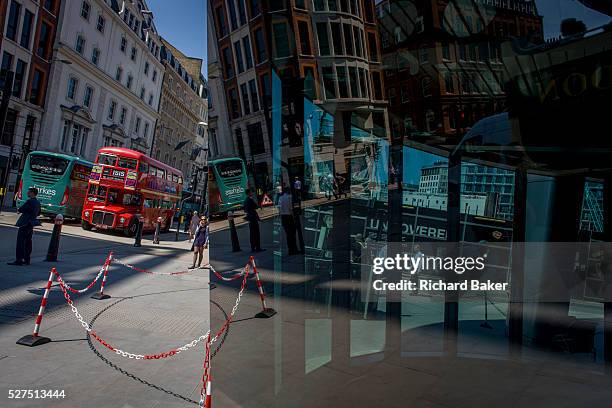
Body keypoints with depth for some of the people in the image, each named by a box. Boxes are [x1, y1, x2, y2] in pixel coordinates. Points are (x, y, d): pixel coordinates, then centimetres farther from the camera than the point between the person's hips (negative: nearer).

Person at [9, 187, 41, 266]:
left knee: (20, 241, -7)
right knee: (28, 242, 13)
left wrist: (19, 210, 8)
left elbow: (20, 210, -12)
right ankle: (27, 260, 18)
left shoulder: (29, 201, -16)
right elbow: (38, 213, 21)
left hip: (25, 223, -9)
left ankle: (18, 260, -8)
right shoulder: (38, 203, 11)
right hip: (31, 224, 9)